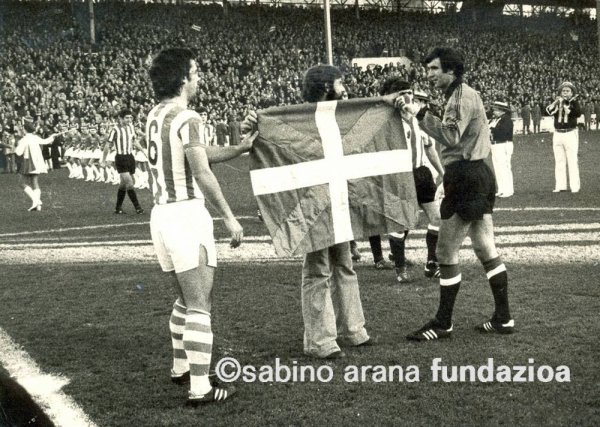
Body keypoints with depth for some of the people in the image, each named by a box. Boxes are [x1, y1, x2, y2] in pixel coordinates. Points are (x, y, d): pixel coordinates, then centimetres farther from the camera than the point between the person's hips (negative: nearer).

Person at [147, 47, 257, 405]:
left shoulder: (155, 116, 13)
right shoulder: (188, 118, -14)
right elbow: (203, 174, -19)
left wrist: (240, 149, 13)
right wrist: (229, 217, -14)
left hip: (161, 214, 9)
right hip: (187, 215, -9)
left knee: (187, 298, 22)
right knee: (200, 305, -5)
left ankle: (181, 368, 33)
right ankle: (200, 388, -5)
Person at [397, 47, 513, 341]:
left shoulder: (462, 96, -12)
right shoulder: (463, 95, 21)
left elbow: (451, 136, -24)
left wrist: (420, 113, -22)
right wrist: (418, 113, 10)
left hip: (466, 179, -11)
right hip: (477, 176, 11)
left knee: (446, 252, -5)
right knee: (486, 250, 12)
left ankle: (443, 324, 1)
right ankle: (503, 318, 17)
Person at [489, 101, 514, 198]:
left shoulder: (507, 120, -9)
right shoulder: (494, 119, 17)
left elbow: (503, 131, -23)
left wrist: (492, 128, -16)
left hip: (504, 146, -9)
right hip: (495, 146, 9)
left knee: (505, 168, -8)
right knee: (497, 169, 10)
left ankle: (508, 190, -4)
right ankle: (501, 190, 16)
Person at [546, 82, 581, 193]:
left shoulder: (574, 102, 0)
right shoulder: (557, 103, 10)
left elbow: (578, 113, -18)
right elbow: (548, 111, -6)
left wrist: (572, 102, -29)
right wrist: (557, 102, -17)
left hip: (570, 134, -4)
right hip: (557, 134, 4)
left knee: (572, 161, -6)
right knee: (559, 161, 6)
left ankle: (575, 186, -6)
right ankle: (560, 185, 11)